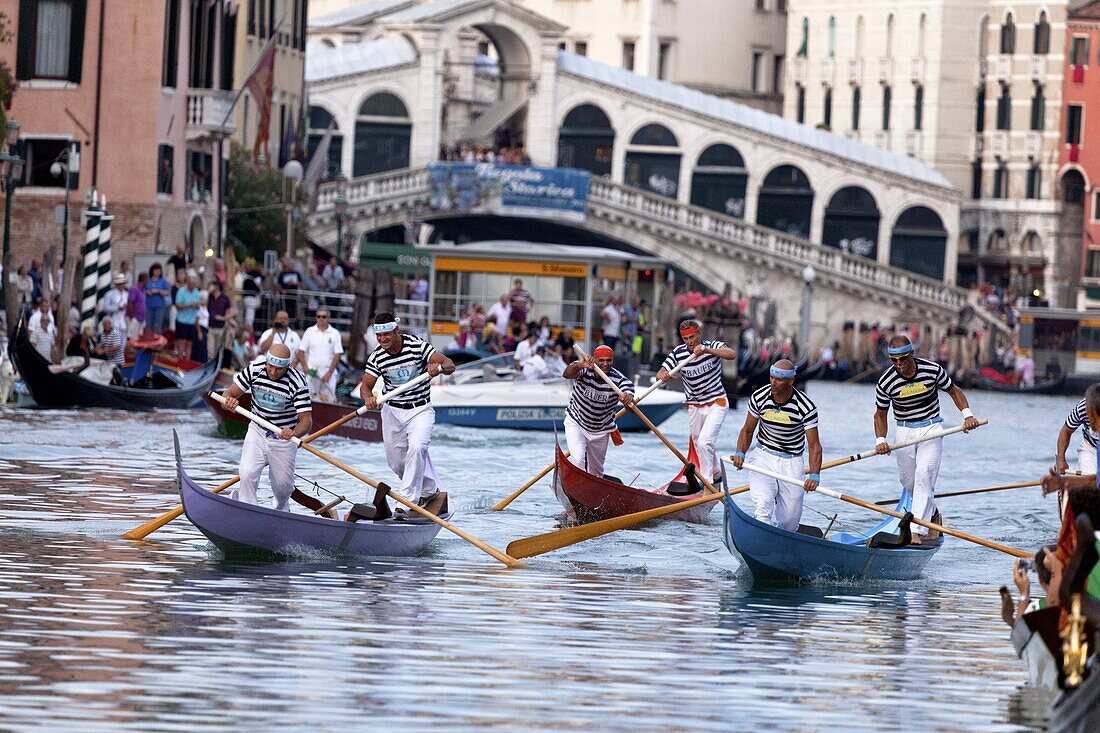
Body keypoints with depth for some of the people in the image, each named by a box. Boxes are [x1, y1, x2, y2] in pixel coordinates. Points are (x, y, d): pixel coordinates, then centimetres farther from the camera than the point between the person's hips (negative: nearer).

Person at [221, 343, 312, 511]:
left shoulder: (297, 382, -20)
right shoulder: (254, 371, -11)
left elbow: (306, 420, -22)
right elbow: (229, 395, -5)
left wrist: (294, 433, -45)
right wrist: (229, 401, -31)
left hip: (284, 438, -2)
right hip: (257, 432, 2)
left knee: (282, 487, 5)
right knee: (247, 474, -21)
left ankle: (281, 509, 40)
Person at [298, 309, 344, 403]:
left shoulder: (334, 333, 4)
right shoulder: (309, 331, 7)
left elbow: (337, 355, 1)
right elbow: (301, 351, 7)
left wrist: (329, 372, -7)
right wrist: (305, 366, -8)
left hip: (328, 373, -1)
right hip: (311, 373, 1)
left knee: (328, 400, -6)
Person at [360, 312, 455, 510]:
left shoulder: (417, 347, -16)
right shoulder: (377, 357, -7)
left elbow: (450, 366, -20)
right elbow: (366, 385, -7)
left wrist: (439, 367, -44)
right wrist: (368, 397, -31)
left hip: (420, 410, -4)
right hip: (392, 411, 4)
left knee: (416, 448, -28)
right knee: (396, 461, 9)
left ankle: (407, 500, -22)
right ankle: (429, 489, 34)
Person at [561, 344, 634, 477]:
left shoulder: (618, 379, -19)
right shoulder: (583, 370, -22)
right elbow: (567, 374, -42)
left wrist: (628, 397, -60)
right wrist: (579, 365, -65)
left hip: (601, 431, 2)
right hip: (576, 423, -2)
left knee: (596, 471, 14)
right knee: (577, 460, -23)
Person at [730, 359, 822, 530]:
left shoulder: (806, 406, -16)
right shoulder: (759, 397, -8)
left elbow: (814, 445, -15)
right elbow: (747, 431, 5)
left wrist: (814, 475, -30)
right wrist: (740, 454, -14)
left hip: (792, 462, 0)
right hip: (763, 457, 0)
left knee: (790, 521, 2)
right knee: (763, 503, -25)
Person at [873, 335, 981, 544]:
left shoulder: (932, 370, -12)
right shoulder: (886, 382, -10)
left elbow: (954, 391, 5)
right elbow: (880, 414, 3)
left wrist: (967, 414, -9)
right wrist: (880, 440, -13)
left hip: (930, 429, -2)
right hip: (904, 431, 2)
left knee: (924, 477, -16)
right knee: (908, 481, 8)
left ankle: (918, 531, -19)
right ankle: (933, 515, 36)